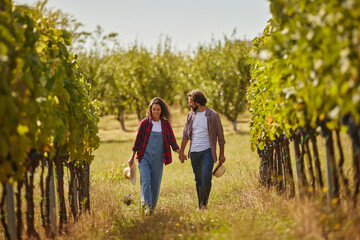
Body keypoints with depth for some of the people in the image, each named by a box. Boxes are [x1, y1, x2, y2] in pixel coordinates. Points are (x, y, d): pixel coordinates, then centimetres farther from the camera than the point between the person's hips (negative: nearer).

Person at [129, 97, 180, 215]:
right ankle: (146, 205, -24)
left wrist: (180, 153, -9)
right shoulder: (144, 123, 0)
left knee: (156, 183, 3)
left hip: (158, 159, 2)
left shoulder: (166, 124, 5)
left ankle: (152, 206, 15)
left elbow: (172, 140, 4)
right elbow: (138, 140, 5)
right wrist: (132, 157, 7)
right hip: (144, 156, -2)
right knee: (145, 180, -16)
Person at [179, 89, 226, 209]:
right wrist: (181, 152, 12)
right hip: (194, 152, 4)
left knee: (206, 177, -16)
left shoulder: (213, 116, -6)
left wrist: (221, 154, 0)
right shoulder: (191, 115, 6)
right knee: (198, 180, 8)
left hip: (207, 151, -4)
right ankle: (200, 205, 17)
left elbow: (220, 136, 0)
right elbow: (185, 135, 14)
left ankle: (204, 204, -7)